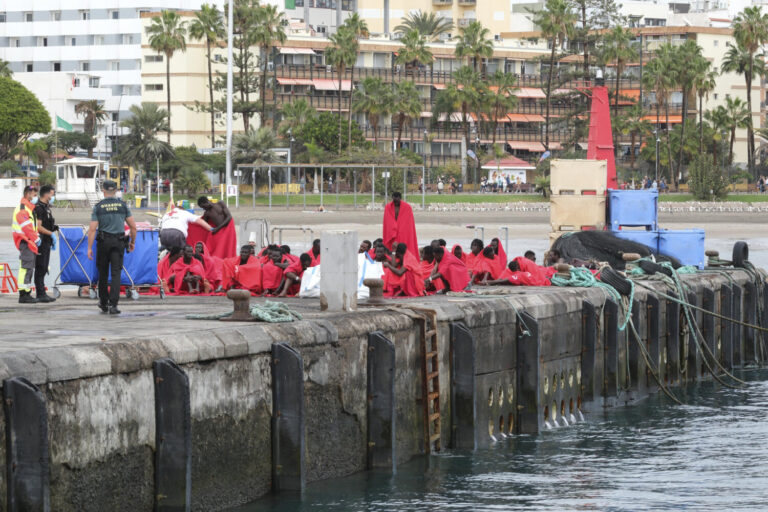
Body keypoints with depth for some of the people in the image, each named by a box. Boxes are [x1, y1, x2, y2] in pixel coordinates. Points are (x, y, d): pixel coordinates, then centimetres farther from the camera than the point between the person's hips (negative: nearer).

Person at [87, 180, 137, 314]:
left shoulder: (98, 207, -2)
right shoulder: (122, 205, 3)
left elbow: (92, 229, -8)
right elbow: (133, 226, 4)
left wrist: (90, 248, -6)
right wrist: (132, 242, 18)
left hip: (103, 242, 0)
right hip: (119, 242, 0)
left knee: (103, 272, 14)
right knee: (116, 273, -4)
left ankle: (103, 302, 26)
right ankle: (113, 305, -15)